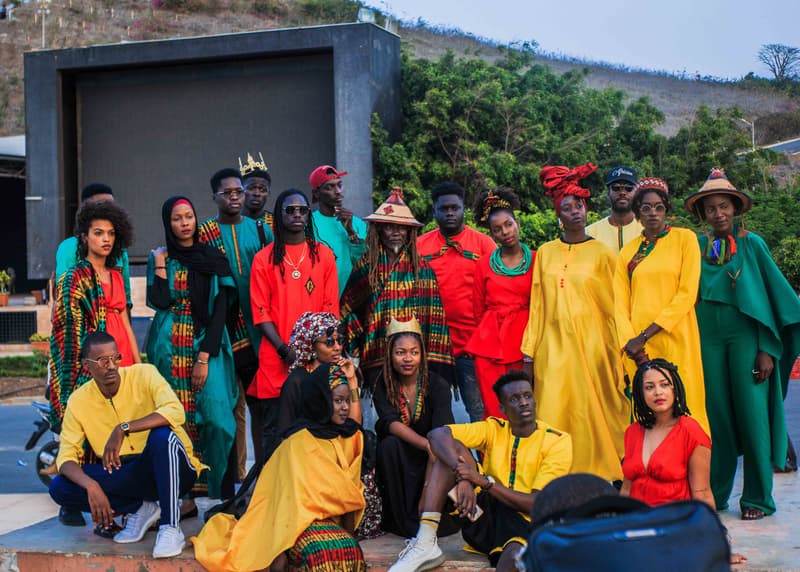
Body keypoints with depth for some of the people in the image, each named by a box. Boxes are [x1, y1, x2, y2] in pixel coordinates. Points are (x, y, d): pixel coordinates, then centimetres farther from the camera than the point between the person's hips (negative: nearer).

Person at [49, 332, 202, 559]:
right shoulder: (78, 401, -3)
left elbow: (175, 411, -28)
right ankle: (139, 508, -4)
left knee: (161, 435, -36)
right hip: (124, 476, 4)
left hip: (169, 470, -3)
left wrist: (123, 428, -37)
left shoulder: (143, 374, -12)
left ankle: (170, 527, -27)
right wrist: (91, 486, -28)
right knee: (59, 488, -16)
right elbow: (66, 457, -7)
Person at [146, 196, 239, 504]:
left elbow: (219, 311, -3)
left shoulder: (214, 260, 4)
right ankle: (185, 496, 5)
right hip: (169, 349, 2)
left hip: (206, 346, -1)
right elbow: (159, 302, -7)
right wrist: (160, 264, -5)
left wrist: (205, 357, -10)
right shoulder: (160, 258, 9)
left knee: (215, 417, -13)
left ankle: (221, 494, -6)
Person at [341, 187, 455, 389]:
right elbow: (347, 308, 14)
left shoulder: (423, 269, 6)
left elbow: (434, 317, 4)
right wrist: (357, 346, 6)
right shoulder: (365, 267, 6)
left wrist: (435, 366, -2)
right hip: (376, 359, 0)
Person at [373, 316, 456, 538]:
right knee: (389, 444, -29)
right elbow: (391, 423, -23)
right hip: (399, 461, 1)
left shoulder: (437, 385, -12)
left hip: (428, 461, -1)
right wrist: (427, 444, -42)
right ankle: (402, 521, -19)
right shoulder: (383, 386, -5)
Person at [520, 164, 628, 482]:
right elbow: (537, 305, 11)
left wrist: (616, 355, 0)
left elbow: (612, 306, 3)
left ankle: (598, 478, 6)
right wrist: (529, 351, 6)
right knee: (553, 413, -4)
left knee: (591, 412, -2)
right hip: (553, 345, 2)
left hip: (591, 344, -2)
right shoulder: (545, 253, 11)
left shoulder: (601, 253, 4)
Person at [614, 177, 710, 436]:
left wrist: (645, 335, -11)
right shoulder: (628, 251, 13)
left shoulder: (685, 238, 3)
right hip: (638, 346, 3)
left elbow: (687, 293, -6)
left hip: (676, 338, -3)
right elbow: (620, 303, 7)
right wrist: (630, 342, -10)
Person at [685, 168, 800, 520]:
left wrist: (768, 350, -6)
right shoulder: (698, 247, 8)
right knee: (715, 415, 4)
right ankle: (715, 494, 13)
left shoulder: (752, 244, 2)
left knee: (751, 414, -3)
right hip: (709, 339, 2)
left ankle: (757, 498, 6)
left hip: (745, 337, -2)